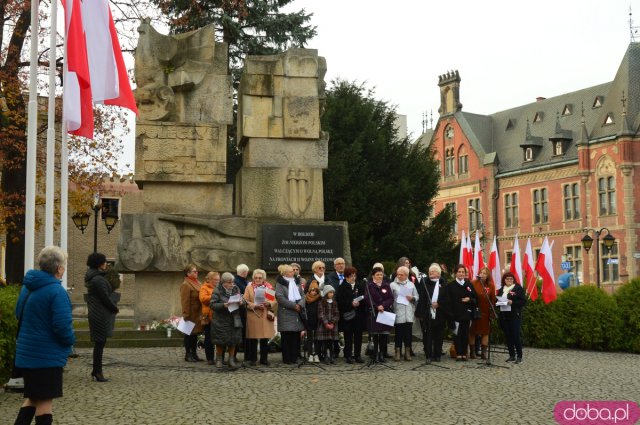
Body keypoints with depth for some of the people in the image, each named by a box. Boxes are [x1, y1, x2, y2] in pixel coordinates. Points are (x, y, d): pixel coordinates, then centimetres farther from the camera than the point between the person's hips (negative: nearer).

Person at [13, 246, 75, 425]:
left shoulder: (27, 287, 6)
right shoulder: (56, 291, -20)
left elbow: (19, 315, 19)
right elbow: (62, 326, -24)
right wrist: (70, 340, -5)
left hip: (26, 354, 8)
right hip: (47, 356, -8)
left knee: (33, 397, 20)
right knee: (45, 400, 3)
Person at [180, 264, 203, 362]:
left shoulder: (197, 283, 15)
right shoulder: (185, 285, -13)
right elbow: (185, 302, -18)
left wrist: (201, 314, 16)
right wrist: (186, 315, -21)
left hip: (197, 314, 8)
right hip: (191, 314, -8)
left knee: (195, 334, 12)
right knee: (189, 334, -1)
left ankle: (194, 354, 18)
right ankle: (188, 355, 6)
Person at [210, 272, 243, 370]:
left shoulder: (236, 289, 7)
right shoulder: (217, 291, -7)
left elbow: (241, 302, 14)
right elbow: (212, 304, -12)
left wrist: (240, 303, -10)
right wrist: (223, 305, -26)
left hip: (234, 320, 4)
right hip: (221, 320, -4)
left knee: (233, 341, 3)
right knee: (220, 341, 3)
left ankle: (232, 360, 11)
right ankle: (219, 360, 19)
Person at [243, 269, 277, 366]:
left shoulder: (269, 287, 10)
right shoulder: (249, 287, 6)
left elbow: (275, 301, 8)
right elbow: (245, 302, -2)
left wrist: (269, 303, -12)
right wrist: (255, 305, -15)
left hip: (266, 316, 2)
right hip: (253, 316, -1)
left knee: (265, 338, 3)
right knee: (253, 338, 0)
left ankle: (264, 358, 13)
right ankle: (253, 359, 8)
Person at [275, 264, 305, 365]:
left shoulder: (296, 282, 17)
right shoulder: (280, 283, -2)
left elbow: (302, 295, 13)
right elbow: (280, 297, -13)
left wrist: (300, 304, -8)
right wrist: (293, 305, -14)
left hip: (297, 313, 6)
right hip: (286, 313, -6)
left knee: (296, 336, 4)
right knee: (286, 337, -4)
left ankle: (294, 357, 10)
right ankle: (287, 359, 0)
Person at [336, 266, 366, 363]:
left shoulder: (360, 286, 12)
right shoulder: (342, 288, 1)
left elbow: (365, 299, 8)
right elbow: (340, 301, -8)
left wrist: (359, 303, -11)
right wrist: (351, 304, -16)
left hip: (359, 315, 3)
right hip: (347, 315, -3)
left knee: (358, 335, 3)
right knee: (348, 336, -1)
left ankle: (357, 355, 10)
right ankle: (348, 356, 6)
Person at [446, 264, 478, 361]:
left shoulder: (469, 285, 12)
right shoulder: (451, 286, 3)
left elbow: (475, 299, 12)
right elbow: (448, 301, -2)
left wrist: (469, 300, -9)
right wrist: (450, 312, -11)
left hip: (466, 313, 2)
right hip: (456, 313, -2)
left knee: (465, 333, 3)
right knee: (457, 334, -3)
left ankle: (464, 354, 9)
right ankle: (458, 354, 2)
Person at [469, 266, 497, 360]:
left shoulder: (491, 286, 0)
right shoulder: (473, 283, -6)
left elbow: (493, 299, 1)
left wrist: (492, 310, -4)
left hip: (486, 312, 2)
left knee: (485, 332, 6)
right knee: (472, 331, 6)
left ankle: (484, 352, 12)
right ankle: (472, 352, 14)